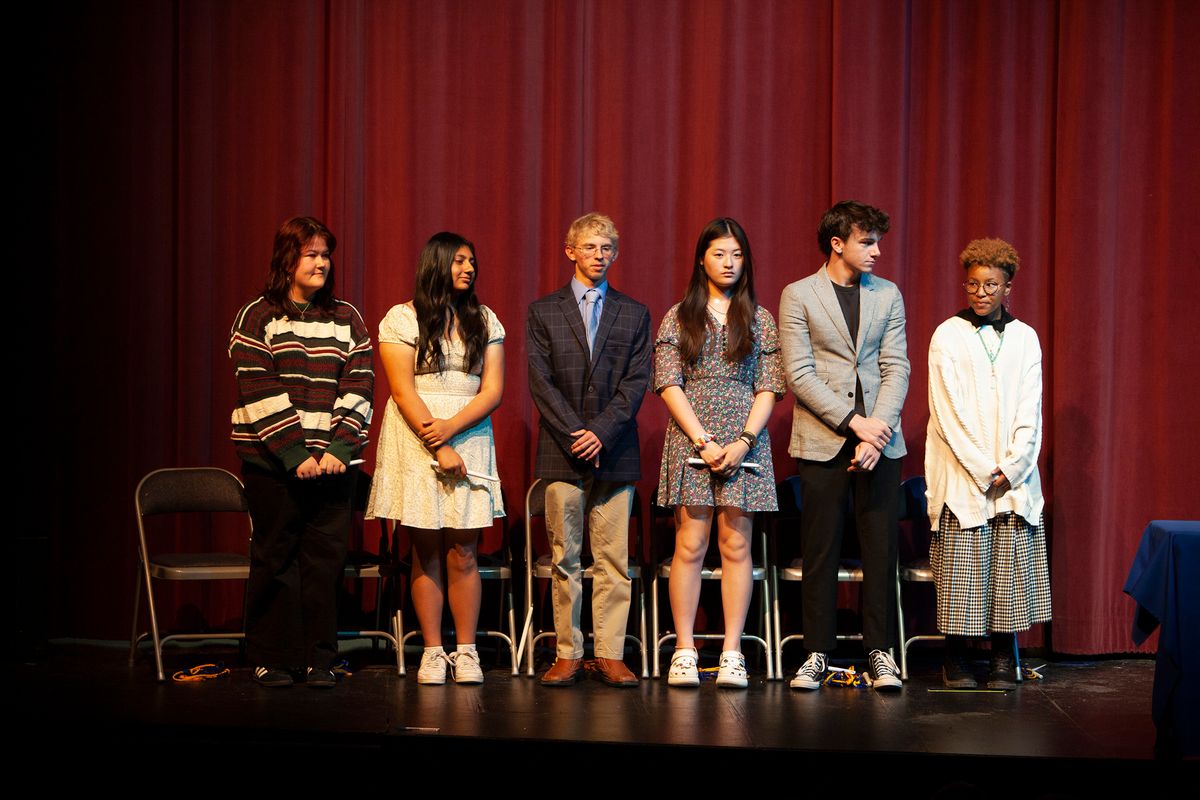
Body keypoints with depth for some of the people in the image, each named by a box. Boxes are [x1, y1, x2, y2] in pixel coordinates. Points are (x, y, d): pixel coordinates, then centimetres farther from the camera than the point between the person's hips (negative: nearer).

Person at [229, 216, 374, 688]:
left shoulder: (347, 319, 12)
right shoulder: (258, 317, 2)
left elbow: (359, 388, 4)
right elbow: (259, 393, -6)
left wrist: (338, 449, -9)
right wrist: (295, 454, -14)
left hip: (333, 460, 2)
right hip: (272, 461, -2)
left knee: (327, 558, 1)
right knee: (275, 558, 2)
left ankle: (320, 659, 9)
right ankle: (271, 659, 12)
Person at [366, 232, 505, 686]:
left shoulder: (485, 321, 12)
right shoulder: (402, 319, 2)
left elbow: (492, 391, 4)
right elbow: (403, 391, -5)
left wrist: (450, 427, -11)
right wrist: (438, 448, -11)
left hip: (469, 440, 2)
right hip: (415, 443, -2)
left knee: (463, 554, -1)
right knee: (426, 553, 1)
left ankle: (466, 651, 4)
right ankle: (433, 652, 6)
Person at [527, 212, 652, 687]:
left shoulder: (634, 314, 11)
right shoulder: (543, 312, 8)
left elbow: (637, 382, 2)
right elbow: (540, 381, 0)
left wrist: (601, 432, -11)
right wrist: (574, 434, -11)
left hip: (614, 452, 1)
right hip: (561, 453, -1)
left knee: (613, 559, 0)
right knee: (565, 559, 2)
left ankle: (610, 656, 4)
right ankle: (568, 655, 7)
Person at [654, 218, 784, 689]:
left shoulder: (759, 320, 10)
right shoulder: (678, 318, 7)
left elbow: (768, 388, 5)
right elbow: (668, 385, 0)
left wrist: (743, 443, -9)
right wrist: (703, 440, -10)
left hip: (744, 442, 1)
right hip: (690, 439, -1)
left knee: (736, 545, 0)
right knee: (690, 544, -4)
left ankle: (732, 653, 2)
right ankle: (684, 651, 0)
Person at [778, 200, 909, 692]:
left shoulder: (888, 295, 11)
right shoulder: (799, 296, 1)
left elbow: (896, 368, 4)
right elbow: (799, 374, -6)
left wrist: (878, 429, -10)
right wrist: (854, 423, -13)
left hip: (879, 438, 2)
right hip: (822, 442, -2)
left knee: (881, 550, 1)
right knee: (820, 552, 1)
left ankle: (880, 653, 8)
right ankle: (817, 655, 8)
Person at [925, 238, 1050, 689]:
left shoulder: (1024, 338, 10)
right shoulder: (948, 336, 2)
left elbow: (1029, 414, 5)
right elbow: (949, 413, -4)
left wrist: (1010, 469, -7)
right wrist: (983, 470, -10)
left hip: (1015, 478, 2)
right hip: (961, 478, -2)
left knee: (1010, 571, -1)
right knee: (960, 571, -4)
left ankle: (1003, 661, 6)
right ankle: (956, 662, 4)